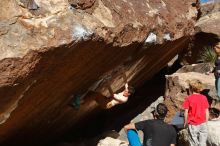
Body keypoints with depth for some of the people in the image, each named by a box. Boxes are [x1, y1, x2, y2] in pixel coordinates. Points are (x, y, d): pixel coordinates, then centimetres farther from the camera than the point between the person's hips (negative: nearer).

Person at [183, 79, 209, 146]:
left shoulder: (188, 99, -11)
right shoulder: (204, 98, -1)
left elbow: (186, 112, -9)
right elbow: (207, 112, 3)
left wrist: (185, 122, 4)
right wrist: (206, 122, 15)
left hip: (193, 125, -3)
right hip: (203, 124, 3)